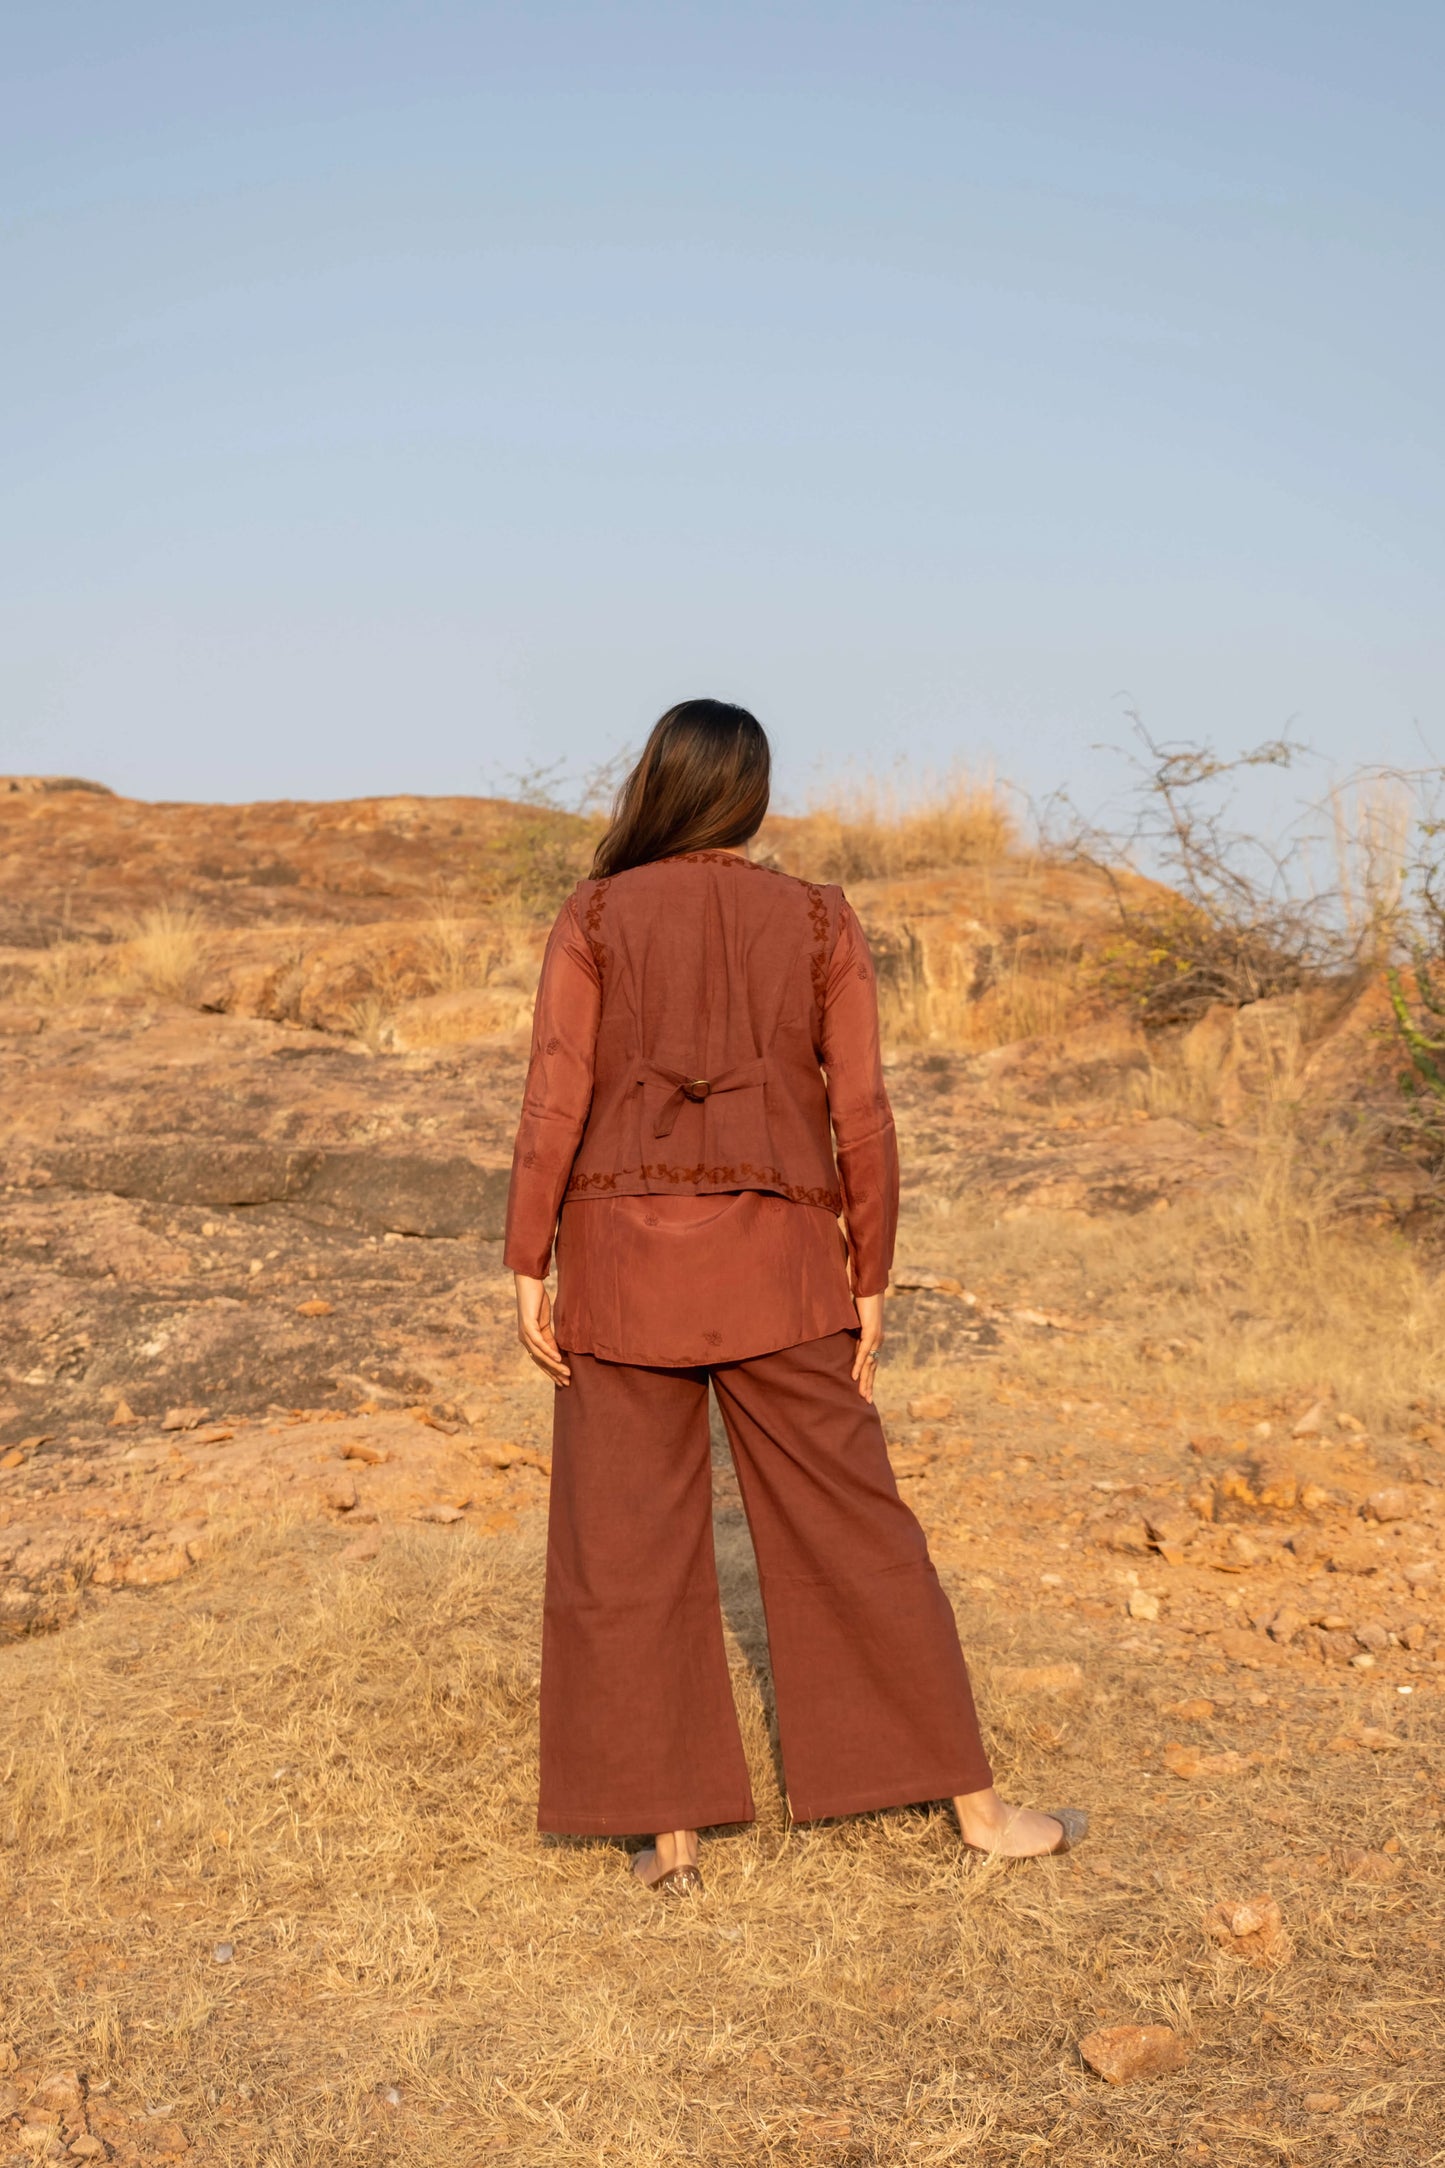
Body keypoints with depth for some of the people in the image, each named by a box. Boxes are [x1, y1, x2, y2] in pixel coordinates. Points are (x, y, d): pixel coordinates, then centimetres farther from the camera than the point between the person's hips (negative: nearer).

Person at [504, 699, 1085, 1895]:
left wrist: (527, 1269, -2)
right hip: (773, 1267, 1)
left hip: (624, 1259, 0)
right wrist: (871, 1284, 4)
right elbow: (861, 1117, -3)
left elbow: (555, 1107, -7)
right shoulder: (821, 921, 1)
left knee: (626, 1548, 8)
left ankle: (671, 1832, 10)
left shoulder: (594, 919, -2)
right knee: (851, 1526, 8)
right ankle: (976, 1802, 15)